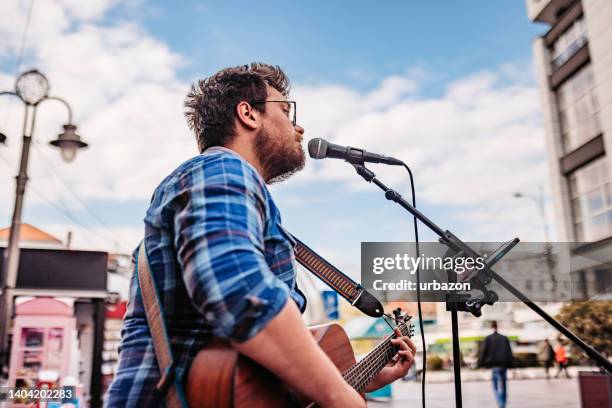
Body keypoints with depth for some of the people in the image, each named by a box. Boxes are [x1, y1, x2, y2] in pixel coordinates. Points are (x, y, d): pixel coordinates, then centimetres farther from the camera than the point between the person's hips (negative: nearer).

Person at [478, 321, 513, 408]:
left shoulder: (488, 339, -1)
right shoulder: (504, 338, 10)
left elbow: (483, 352, -4)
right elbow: (509, 353, 10)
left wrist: (481, 364, 0)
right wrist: (510, 365, 12)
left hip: (494, 365, -4)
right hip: (504, 365, 4)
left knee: (496, 387, -3)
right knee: (503, 387, 12)